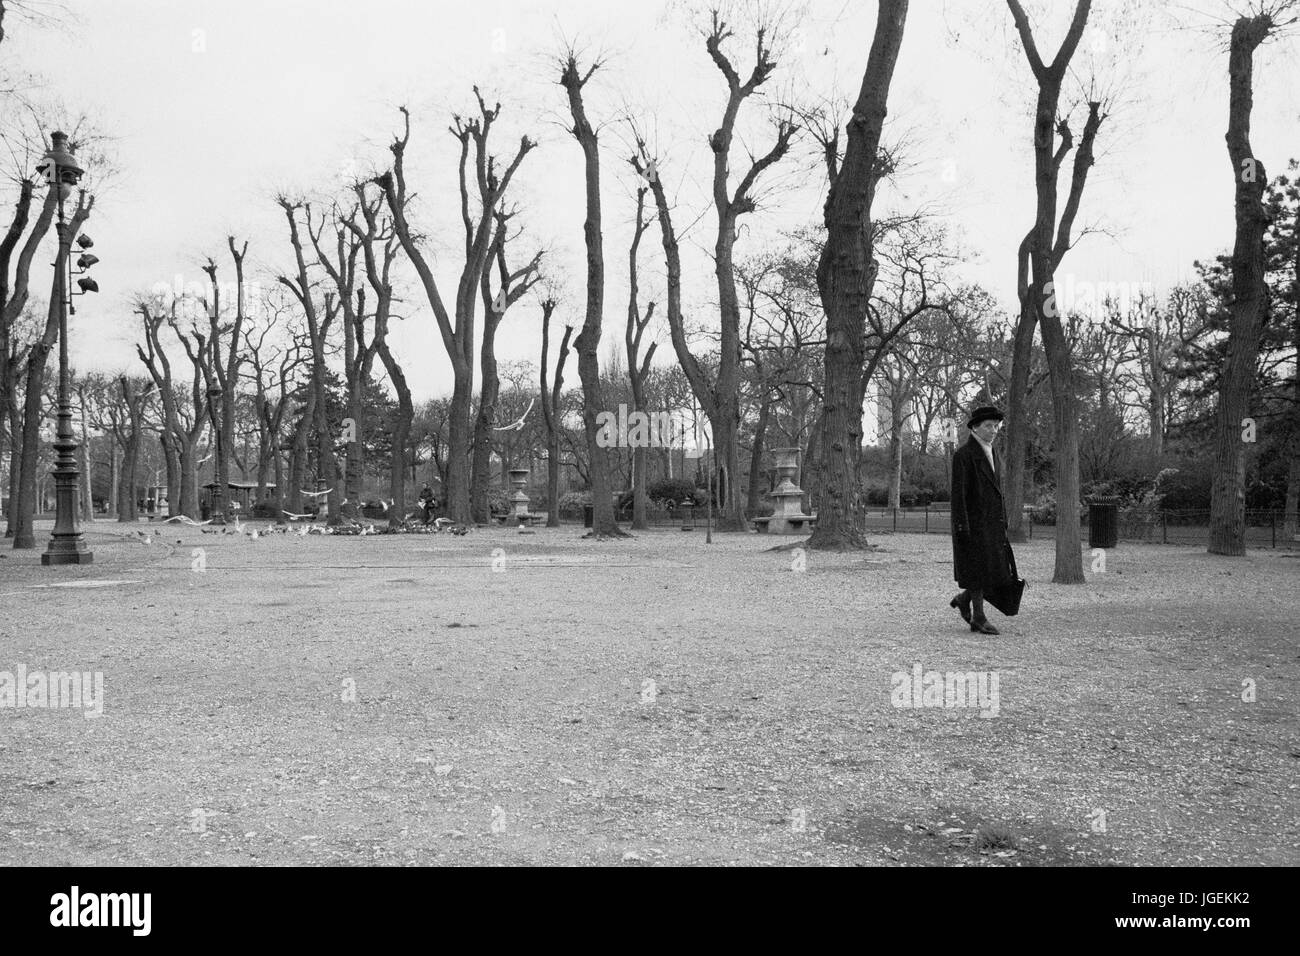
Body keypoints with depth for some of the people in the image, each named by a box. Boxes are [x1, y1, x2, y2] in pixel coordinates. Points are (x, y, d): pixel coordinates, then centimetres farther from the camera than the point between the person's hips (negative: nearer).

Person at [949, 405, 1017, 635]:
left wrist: (1003, 522, 16)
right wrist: (961, 528, -19)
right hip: (973, 523, -8)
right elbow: (958, 493, -14)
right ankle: (978, 618, 10)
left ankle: (963, 599, 24)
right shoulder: (963, 455, -10)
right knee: (978, 571, -1)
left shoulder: (994, 456, 16)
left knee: (999, 571, 5)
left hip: (993, 524, 8)